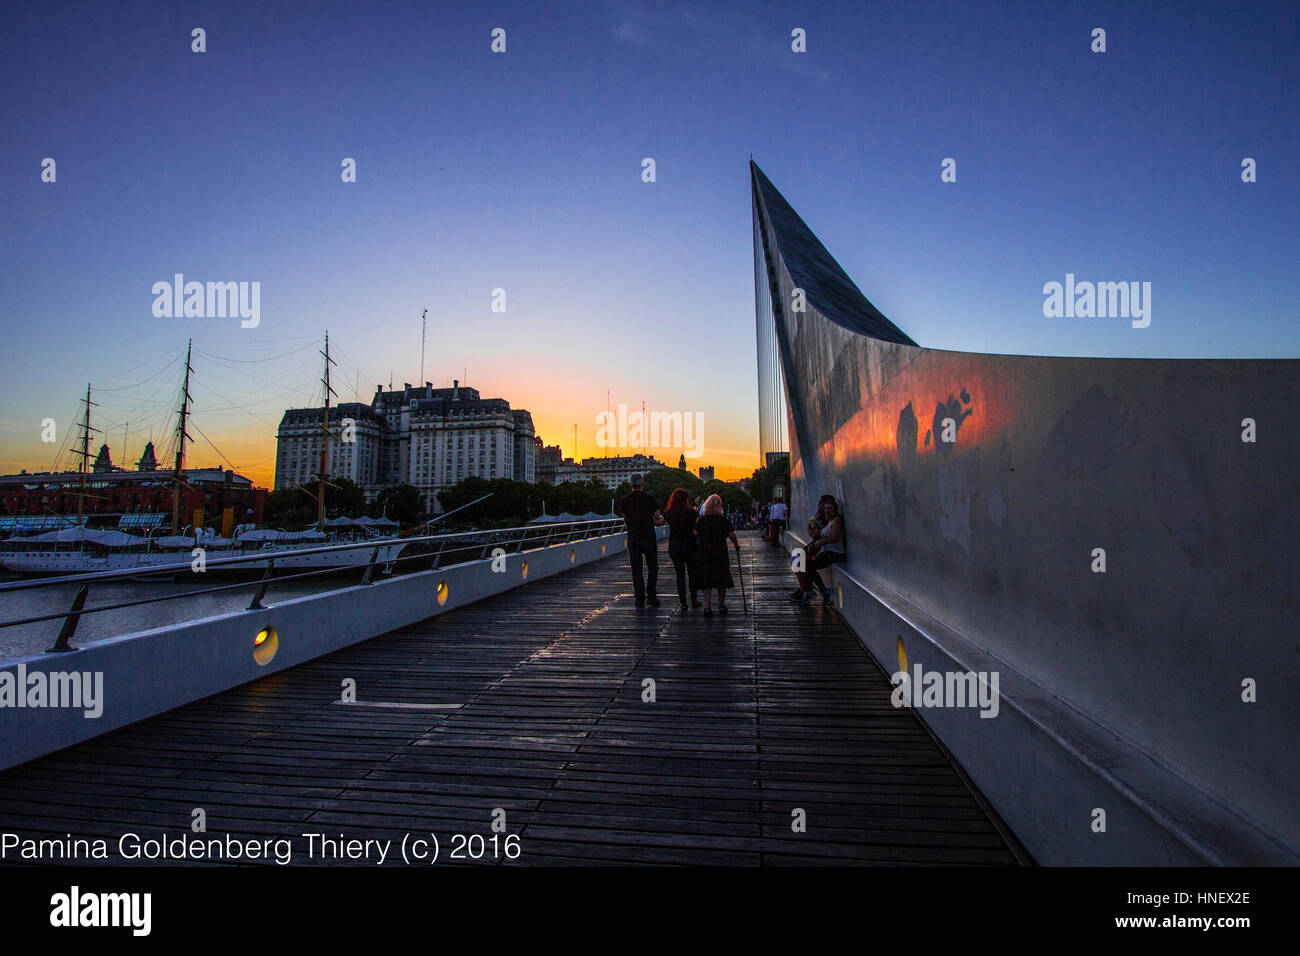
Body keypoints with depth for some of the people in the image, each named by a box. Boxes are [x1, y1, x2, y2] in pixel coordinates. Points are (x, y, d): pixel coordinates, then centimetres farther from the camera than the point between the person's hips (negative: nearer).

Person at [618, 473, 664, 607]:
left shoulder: (625, 500, 0)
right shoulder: (649, 499, -7)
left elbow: (625, 520, 8)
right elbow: (659, 520, -6)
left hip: (633, 539, 2)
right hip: (649, 538, -2)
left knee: (636, 570, 6)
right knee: (652, 568, 11)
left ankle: (640, 599, 5)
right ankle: (651, 596, 4)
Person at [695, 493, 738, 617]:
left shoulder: (701, 520, -2)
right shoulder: (723, 520, -3)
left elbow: (695, 534, -6)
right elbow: (732, 534, -4)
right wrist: (736, 545, 13)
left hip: (705, 554, 0)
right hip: (721, 554, 0)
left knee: (707, 581, 3)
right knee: (722, 580, 13)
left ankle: (707, 606, -11)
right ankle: (722, 606, 23)